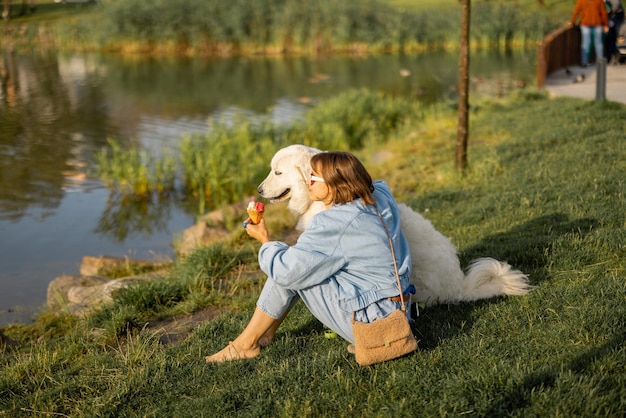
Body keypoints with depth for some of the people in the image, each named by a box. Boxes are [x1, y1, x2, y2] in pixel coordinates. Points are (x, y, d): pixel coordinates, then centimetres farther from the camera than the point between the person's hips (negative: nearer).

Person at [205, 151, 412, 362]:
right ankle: (266, 333, 24)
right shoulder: (381, 196, 0)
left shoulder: (333, 223, -22)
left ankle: (246, 343, 9)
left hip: (371, 322, -9)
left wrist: (265, 241, 1)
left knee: (290, 270, -3)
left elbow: (285, 270, -18)